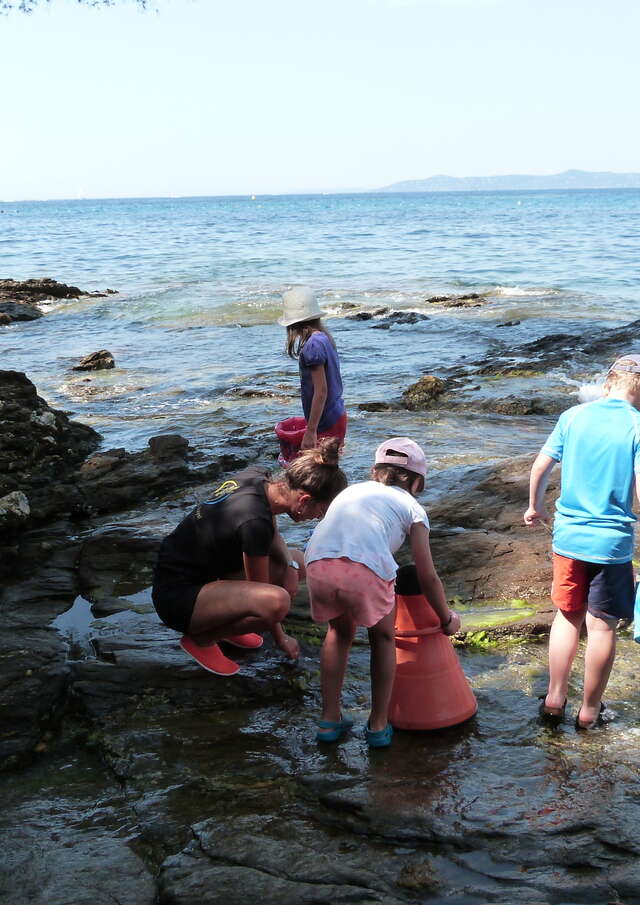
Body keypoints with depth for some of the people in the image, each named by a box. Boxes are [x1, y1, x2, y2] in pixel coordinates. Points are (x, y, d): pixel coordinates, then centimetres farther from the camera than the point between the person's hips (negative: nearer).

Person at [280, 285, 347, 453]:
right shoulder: (324, 338, 7)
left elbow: (321, 391, -22)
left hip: (326, 424, -9)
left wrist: (311, 431, -18)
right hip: (337, 416, 9)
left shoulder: (313, 345, -20)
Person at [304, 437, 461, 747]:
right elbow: (428, 577, 23)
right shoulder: (412, 508, 23)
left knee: (339, 631, 31)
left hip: (318, 565, 3)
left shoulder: (351, 490, 35)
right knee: (383, 639, 26)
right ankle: (378, 726, 31)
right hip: (366, 570, -3)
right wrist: (447, 618, 39)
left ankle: (330, 720, 35)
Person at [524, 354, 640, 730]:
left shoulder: (574, 416, 1)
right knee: (602, 626, 9)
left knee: (567, 617, 18)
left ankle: (555, 699, 23)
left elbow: (540, 467, 6)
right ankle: (589, 711, 19)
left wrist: (536, 506, 22)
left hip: (568, 536, 4)